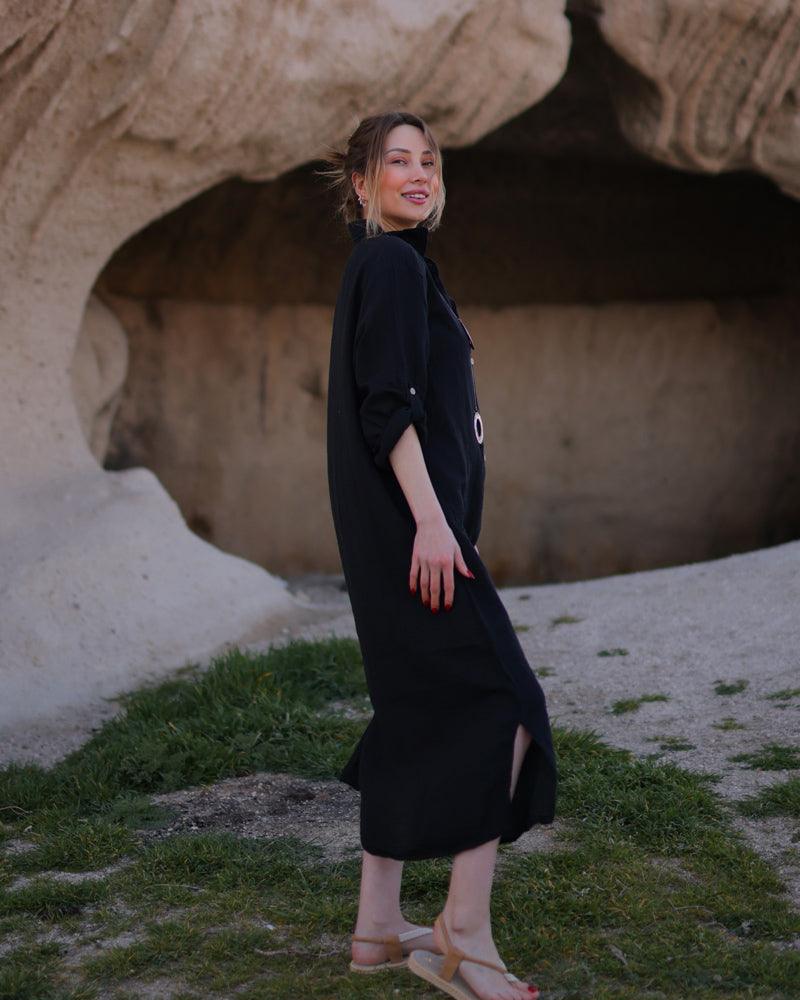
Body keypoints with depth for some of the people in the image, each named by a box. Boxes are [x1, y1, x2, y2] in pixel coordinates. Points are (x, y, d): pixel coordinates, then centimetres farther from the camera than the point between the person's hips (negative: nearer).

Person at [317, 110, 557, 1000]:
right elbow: (389, 402, -19)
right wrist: (431, 520, -24)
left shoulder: (387, 266, 20)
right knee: (503, 703, -9)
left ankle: (378, 927, 17)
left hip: (397, 526, 10)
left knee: (416, 715, 11)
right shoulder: (393, 263, -10)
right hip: (410, 520, -10)